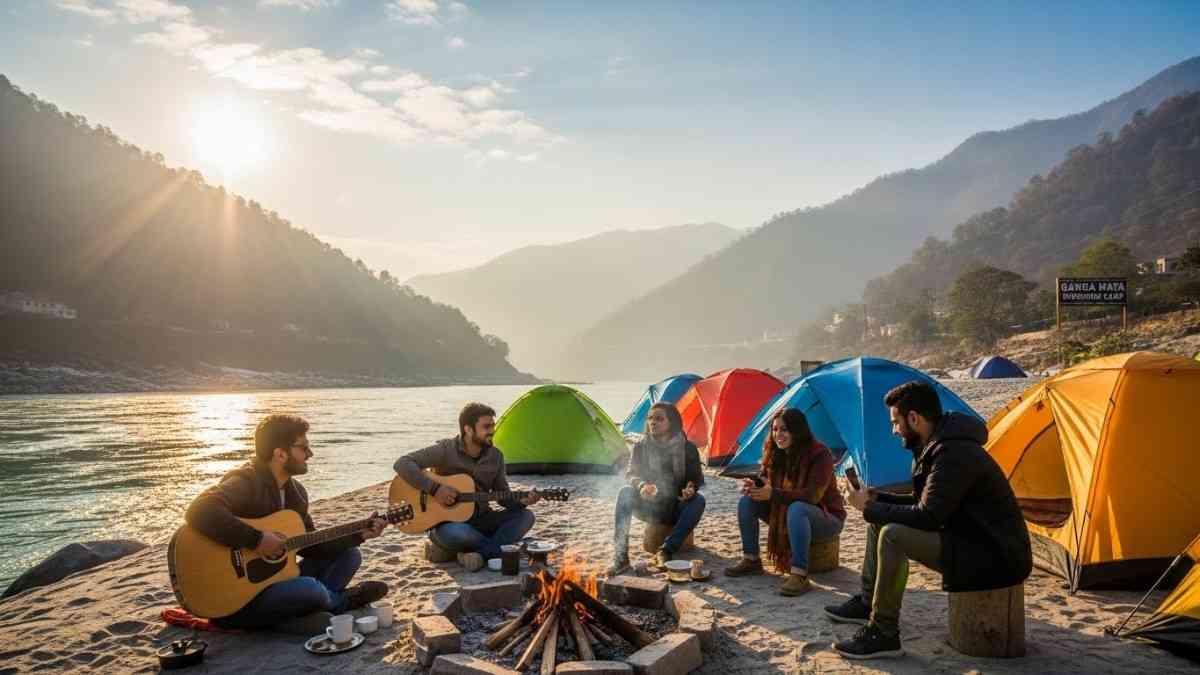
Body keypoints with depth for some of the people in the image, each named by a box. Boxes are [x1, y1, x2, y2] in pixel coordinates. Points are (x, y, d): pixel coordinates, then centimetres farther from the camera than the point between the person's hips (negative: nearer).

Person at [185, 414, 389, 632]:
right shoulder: (245, 482, -19)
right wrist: (256, 539, -35)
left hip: (276, 577, 9)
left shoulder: (295, 491, 8)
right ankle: (341, 601, 3)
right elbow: (200, 511, -39)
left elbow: (309, 545, 10)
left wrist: (358, 535, 1)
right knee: (310, 589, -33)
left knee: (349, 555, 9)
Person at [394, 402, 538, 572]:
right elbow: (402, 464, -22)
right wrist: (434, 488, -29)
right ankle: (504, 550, -17)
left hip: (480, 520, 5)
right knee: (455, 534, -40)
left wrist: (522, 501, -14)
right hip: (447, 523, -5)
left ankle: (481, 553, -27)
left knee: (525, 516, -16)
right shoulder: (445, 450, -14)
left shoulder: (495, 456, 1)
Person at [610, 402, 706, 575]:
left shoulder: (688, 448, -3)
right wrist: (642, 485, -29)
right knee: (625, 493, -28)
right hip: (648, 507, 1)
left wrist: (691, 489, -29)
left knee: (698, 500, -30)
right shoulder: (641, 446, 0)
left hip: (675, 509, 0)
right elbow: (631, 474, -5)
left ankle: (666, 551, -30)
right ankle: (620, 557, -32)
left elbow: (696, 478, -4)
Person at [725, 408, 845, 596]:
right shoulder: (775, 453, -3)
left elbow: (813, 495, -31)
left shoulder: (820, 454, -23)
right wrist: (754, 486, -23)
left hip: (825, 519, -6)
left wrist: (774, 494, -40)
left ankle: (799, 576, -38)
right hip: (785, 514, 7)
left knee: (796, 509, -39)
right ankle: (751, 560, -1)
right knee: (747, 501, -9)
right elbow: (765, 482, 2)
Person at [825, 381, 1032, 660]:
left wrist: (870, 508, -16)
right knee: (880, 520, 11)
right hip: (972, 540, 10)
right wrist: (877, 499, 4)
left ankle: (883, 634, -15)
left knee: (893, 535, -27)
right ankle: (867, 603, 20)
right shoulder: (937, 446, 7)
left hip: (997, 558, -10)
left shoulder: (954, 453, -25)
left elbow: (926, 518, -28)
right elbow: (922, 502, 18)